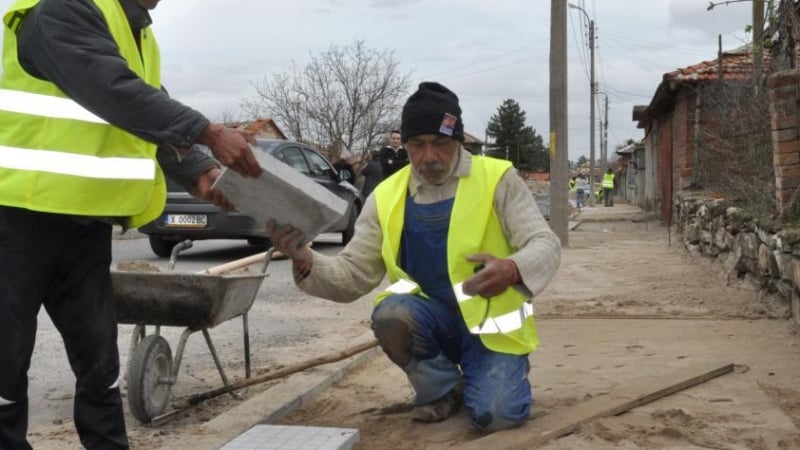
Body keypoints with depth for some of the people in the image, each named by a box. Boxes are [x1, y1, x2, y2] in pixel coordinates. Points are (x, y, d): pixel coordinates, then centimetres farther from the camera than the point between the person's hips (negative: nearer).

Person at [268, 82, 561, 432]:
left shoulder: (497, 179, -10)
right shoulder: (387, 197, -2)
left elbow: (545, 245, -16)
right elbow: (354, 274, -3)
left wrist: (512, 270, -40)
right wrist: (305, 261, -25)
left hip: (491, 322, -3)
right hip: (436, 318, 3)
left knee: (494, 414, -24)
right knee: (390, 314, -30)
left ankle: (494, 373, 15)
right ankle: (442, 388, 1)